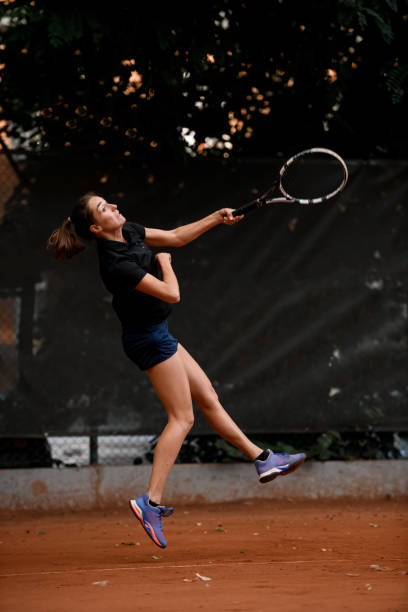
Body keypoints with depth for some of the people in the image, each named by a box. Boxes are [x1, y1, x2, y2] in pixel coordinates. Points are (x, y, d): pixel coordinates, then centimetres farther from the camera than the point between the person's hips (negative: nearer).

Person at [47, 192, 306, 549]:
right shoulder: (116, 264, -27)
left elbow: (176, 237, 16)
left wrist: (215, 219, 9)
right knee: (182, 418, -8)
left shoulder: (129, 231, 0)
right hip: (149, 339, -9)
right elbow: (172, 294, -26)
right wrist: (164, 262, -8)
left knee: (208, 398, 15)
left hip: (158, 335, 9)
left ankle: (263, 460, 24)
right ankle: (151, 502, -11)